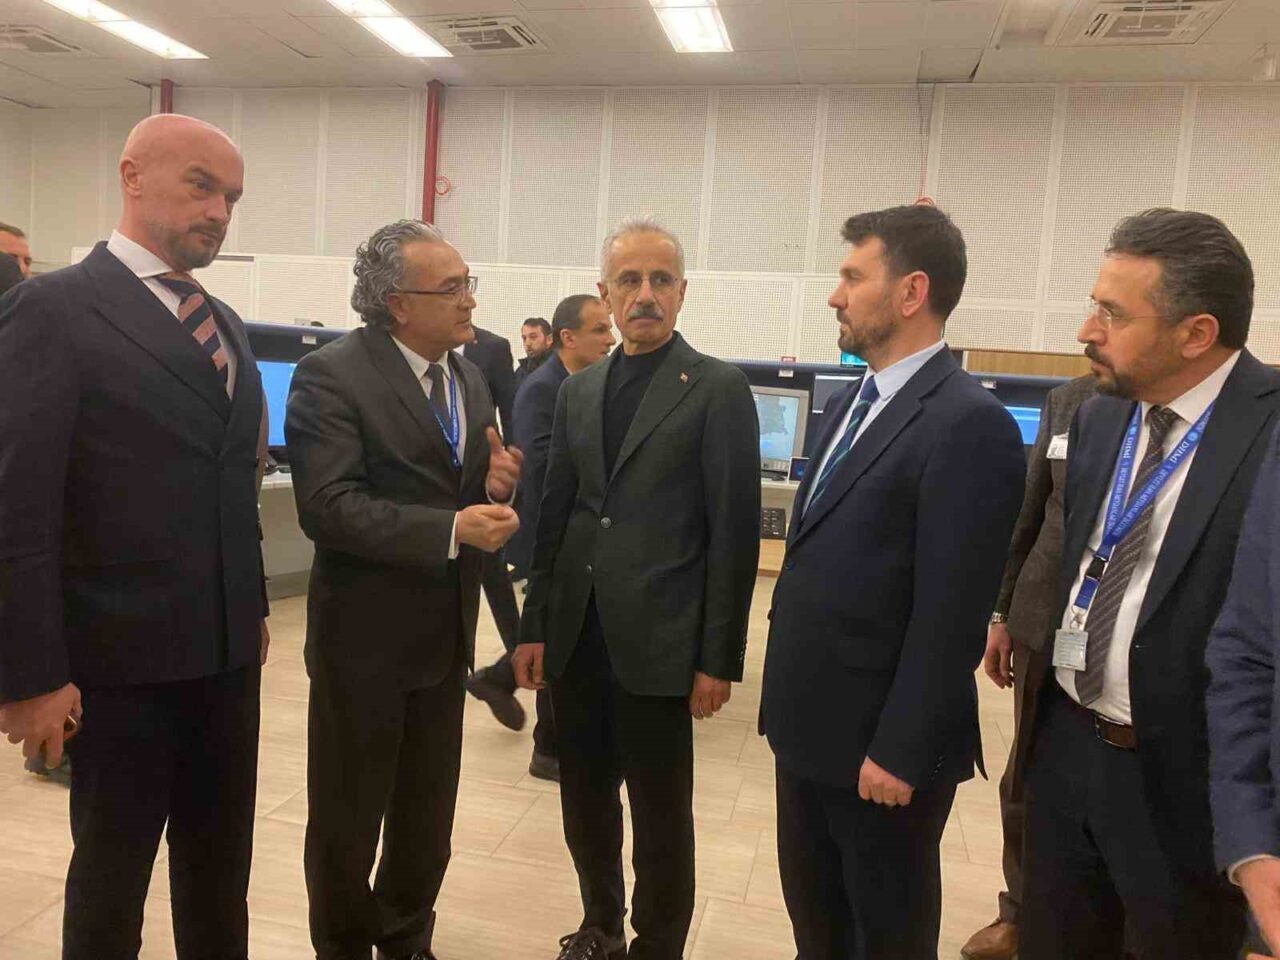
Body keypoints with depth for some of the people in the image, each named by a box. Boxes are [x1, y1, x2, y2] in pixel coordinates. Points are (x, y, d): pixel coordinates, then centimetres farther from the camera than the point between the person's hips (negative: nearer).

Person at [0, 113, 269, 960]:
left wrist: (254, 609, 13)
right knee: (112, 872, 14)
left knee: (220, 866, 20)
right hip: (123, 659, -6)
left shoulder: (225, 323, 11)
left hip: (225, 653, 6)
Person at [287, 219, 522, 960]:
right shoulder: (331, 376, -15)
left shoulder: (471, 378, 8)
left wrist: (497, 486, -9)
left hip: (446, 632, 7)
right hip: (366, 634, -6)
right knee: (348, 818, 13)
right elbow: (328, 506, -24)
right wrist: (452, 529, -29)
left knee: (428, 813, 21)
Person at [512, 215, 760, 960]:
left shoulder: (719, 389, -5)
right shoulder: (579, 391, 11)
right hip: (577, 638, 5)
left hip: (657, 643, -5)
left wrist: (718, 657, -10)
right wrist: (535, 625, 8)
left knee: (661, 816, 8)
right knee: (585, 802, 17)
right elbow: (556, 516, 11)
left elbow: (734, 533, -8)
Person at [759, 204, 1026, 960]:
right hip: (809, 725, 8)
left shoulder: (970, 424, -19)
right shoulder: (851, 403, 9)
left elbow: (951, 612, -21)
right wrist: (788, 697, 14)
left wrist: (899, 751, -17)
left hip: (880, 742, -8)